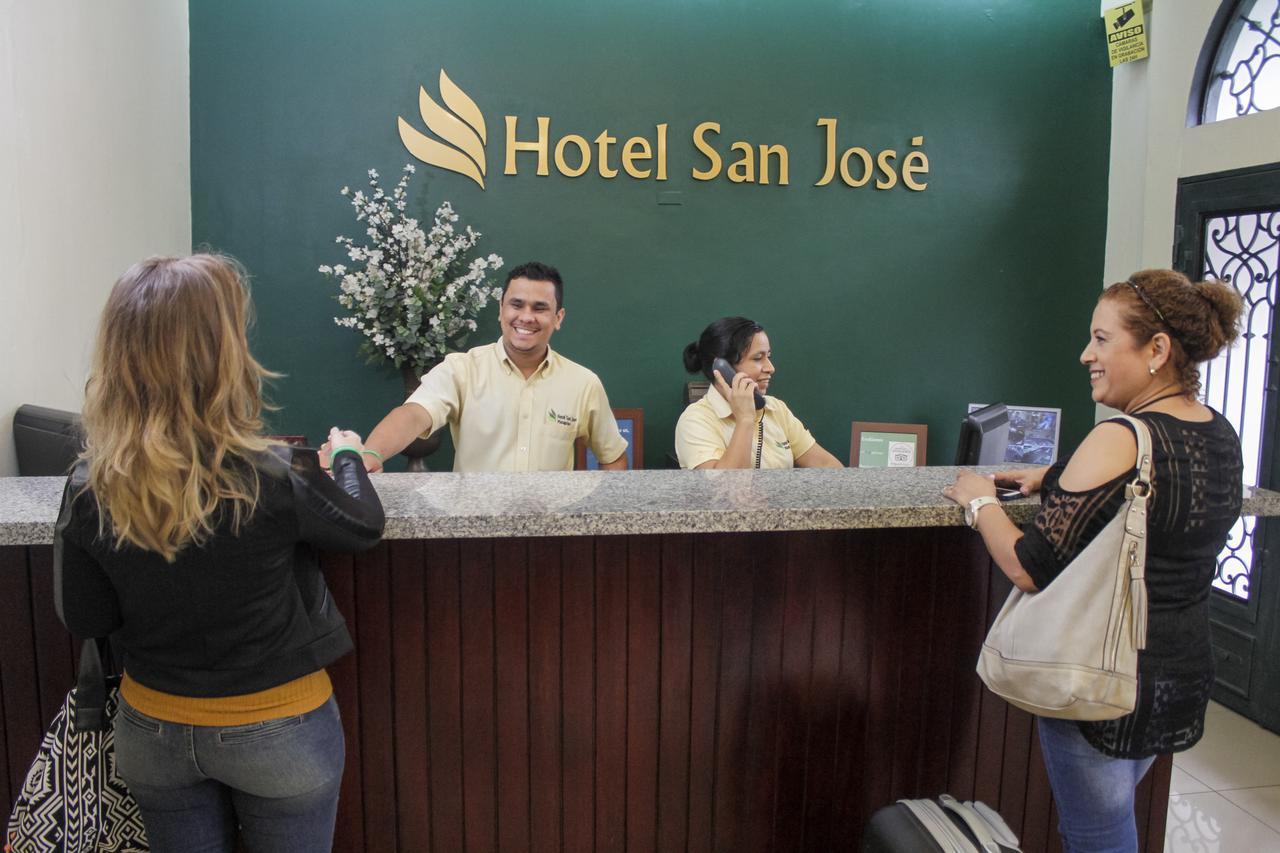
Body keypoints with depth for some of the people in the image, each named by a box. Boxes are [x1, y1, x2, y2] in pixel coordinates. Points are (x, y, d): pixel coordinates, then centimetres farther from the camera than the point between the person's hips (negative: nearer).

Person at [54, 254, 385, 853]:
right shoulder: (271, 479, -27)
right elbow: (363, 526, -6)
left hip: (152, 733, 3)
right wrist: (346, 454, 11)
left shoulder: (88, 489, -17)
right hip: (278, 731, -3)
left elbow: (84, 619, -3)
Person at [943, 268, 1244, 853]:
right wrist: (1056, 479, 13)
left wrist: (980, 500, -8)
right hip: (1186, 678, 9)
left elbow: (1030, 571, -23)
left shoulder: (1120, 441, -24)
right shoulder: (1222, 438, 3)